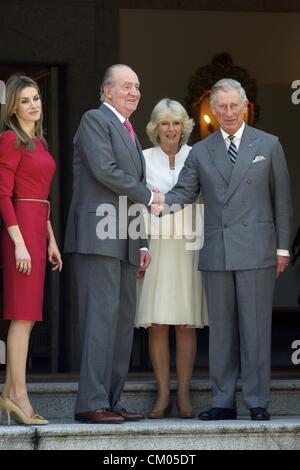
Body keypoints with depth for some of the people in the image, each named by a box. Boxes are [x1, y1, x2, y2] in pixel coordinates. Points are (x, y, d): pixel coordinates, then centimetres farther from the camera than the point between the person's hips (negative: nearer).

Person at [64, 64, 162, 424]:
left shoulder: (130, 134, 26)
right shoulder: (95, 120, -2)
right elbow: (105, 170, -16)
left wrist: (142, 244, 19)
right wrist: (148, 196, -6)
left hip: (124, 244, 9)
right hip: (98, 238, -9)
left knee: (123, 322, 6)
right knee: (101, 318, -13)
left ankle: (111, 401, 8)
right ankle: (91, 404, -13)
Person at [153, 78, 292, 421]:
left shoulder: (268, 145, 7)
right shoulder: (200, 152, 12)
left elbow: (281, 198, 6)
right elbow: (185, 190, 6)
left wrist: (282, 248, 1)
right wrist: (163, 202, -18)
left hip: (256, 250, -2)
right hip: (216, 252, 3)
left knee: (255, 326, -3)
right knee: (220, 328, 5)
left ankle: (257, 402, 2)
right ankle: (223, 402, 10)